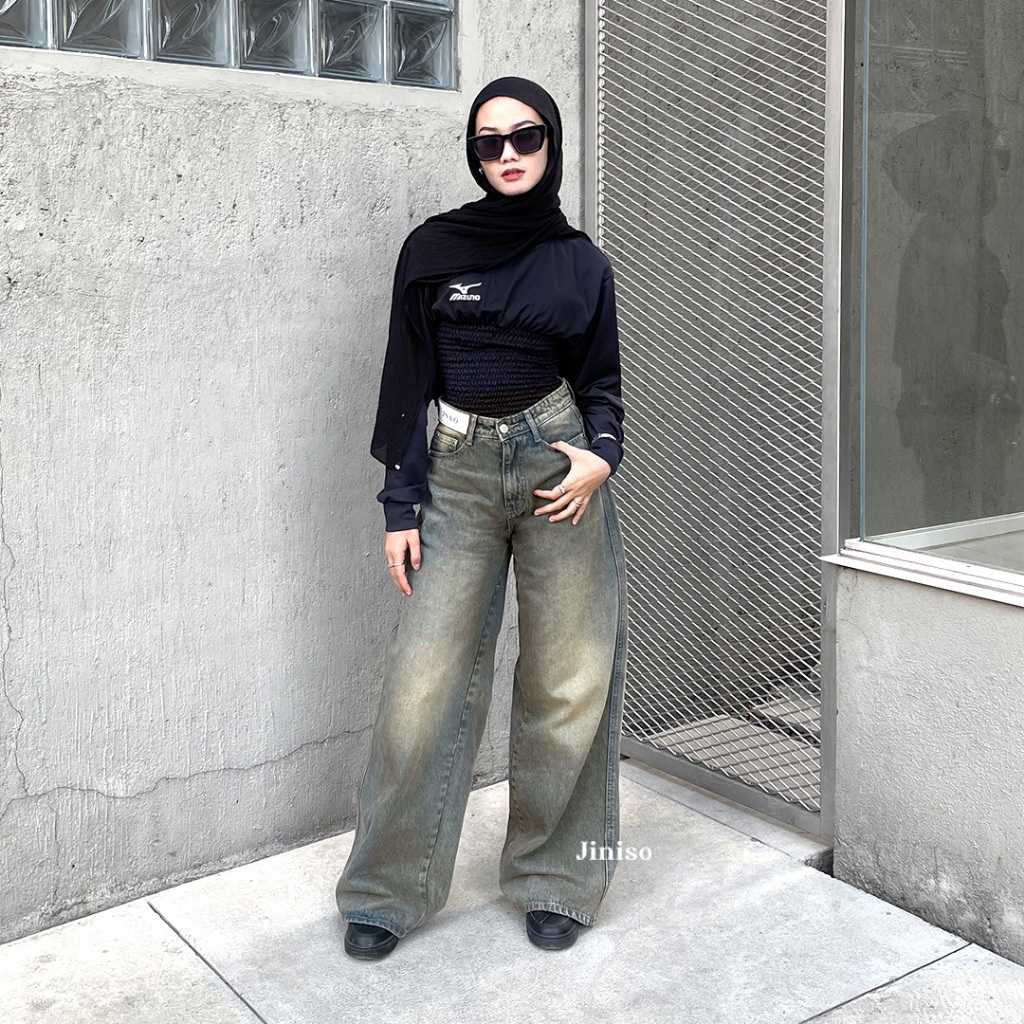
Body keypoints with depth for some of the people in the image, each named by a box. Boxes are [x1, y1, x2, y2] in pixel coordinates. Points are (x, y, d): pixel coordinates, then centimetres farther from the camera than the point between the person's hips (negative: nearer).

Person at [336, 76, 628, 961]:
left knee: (570, 682, 2)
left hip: (559, 464, 1)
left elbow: (602, 381, 13)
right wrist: (400, 505, 0)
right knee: (426, 680, -4)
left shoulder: (581, 263, 10)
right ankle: (389, 889, 13)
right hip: (458, 468, -1)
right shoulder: (433, 249, 6)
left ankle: (553, 880, 20)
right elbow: (408, 378, 5)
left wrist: (601, 454, -8)